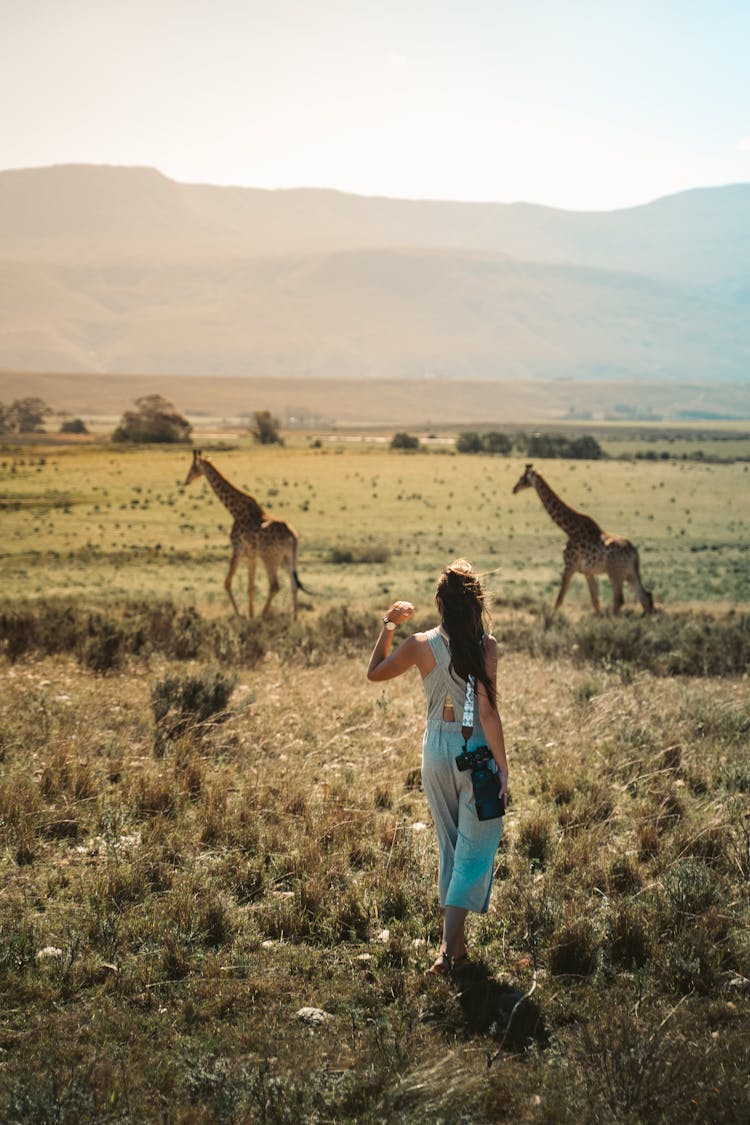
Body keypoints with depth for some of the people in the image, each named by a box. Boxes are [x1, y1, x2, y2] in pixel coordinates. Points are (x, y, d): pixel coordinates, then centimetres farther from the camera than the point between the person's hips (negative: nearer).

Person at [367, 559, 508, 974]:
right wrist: (502, 766, -12)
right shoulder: (485, 646, -14)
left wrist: (388, 625, 17)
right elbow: (487, 711, -17)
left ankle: (456, 942, 26)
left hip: (436, 750, 3)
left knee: (449, 846, 19)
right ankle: (449, 948, -7)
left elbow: (374, 672, 10)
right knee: (474, 851, 4)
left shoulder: (421, 645, -7)